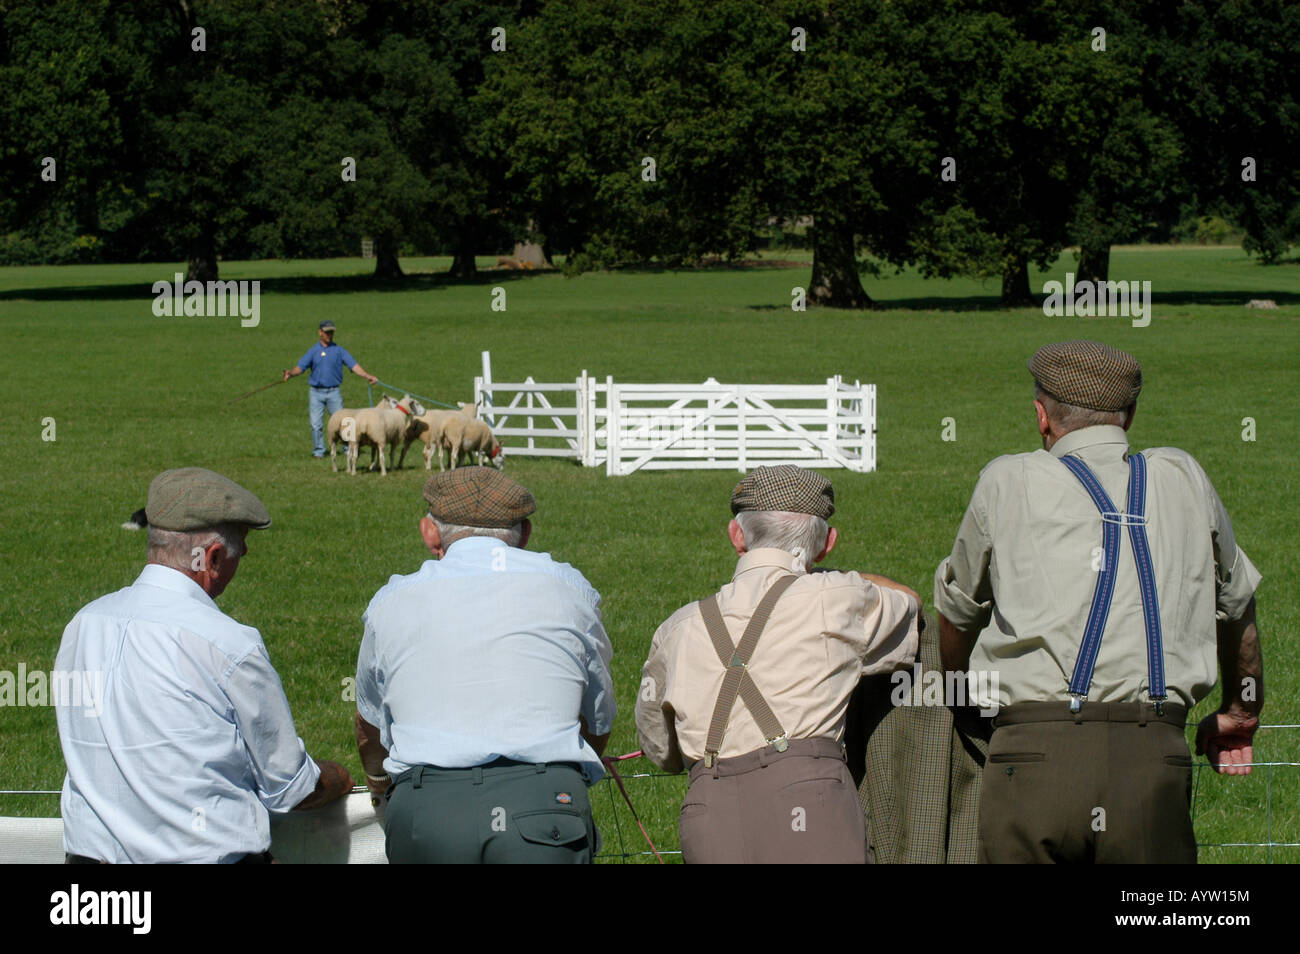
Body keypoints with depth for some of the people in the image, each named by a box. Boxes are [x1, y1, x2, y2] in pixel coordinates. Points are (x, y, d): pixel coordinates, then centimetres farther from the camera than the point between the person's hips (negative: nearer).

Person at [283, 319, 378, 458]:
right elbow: (300, 367, 2)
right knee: (316, 424, -3)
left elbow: (354, 365, -3)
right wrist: (290, 373, -19)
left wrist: (367, 375, -18)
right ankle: (318, 450, 9)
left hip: (334, 391, -1)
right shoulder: (313, 351, 10)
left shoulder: (339, 350, 6)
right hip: (316, 393, 1)